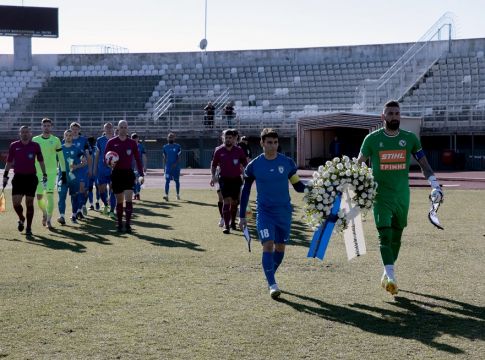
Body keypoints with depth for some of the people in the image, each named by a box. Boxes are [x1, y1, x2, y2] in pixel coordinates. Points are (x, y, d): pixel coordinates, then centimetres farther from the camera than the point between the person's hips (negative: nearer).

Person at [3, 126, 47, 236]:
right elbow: (9, 162, 11)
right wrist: (5, 175, 7)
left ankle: (28, 227, 11)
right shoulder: (14, 146, 4)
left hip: (31, 177, -1)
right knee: (16, 202, -8)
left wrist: (44, 174, 7)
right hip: (18, 176, 1)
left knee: (29, 203, 0)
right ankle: (21, 219, 23)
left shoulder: (35, 146, 2)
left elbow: (40, 161, 11)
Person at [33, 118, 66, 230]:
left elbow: (61, 157, 5)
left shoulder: (56, 140, 2)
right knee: (39, 196, 4)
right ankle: (44, 213, 33)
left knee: (49, 195, -11)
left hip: (52, 172, -2)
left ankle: (49, 219, -3)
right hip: (38, 172, 2)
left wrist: (63, 172, 2)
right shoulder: (35, 140, 5)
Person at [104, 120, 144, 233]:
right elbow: (105, 157, 5)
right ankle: (119, 224, 17)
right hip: (116, 173, 0)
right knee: (119, 201, 6)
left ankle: (128, 224, -10)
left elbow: (138, 159, 8)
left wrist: (141, 174, 2)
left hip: (128, 173, 0)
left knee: (129, 199, -12)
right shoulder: (111, 142, 3)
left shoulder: (132, 143, 5)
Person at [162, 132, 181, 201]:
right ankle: (166, 195, -15)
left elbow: (179, 157, -7)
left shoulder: (177, 146, -2)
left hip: (176, 167, -1)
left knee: (177, 181, 10)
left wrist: (175, 164, -20)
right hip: (168, 167, 1)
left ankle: (178, 195, 23)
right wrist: (166, 165, 9)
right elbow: (164, 157, 12)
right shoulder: (165, 147, 5)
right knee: (167, 181, -9)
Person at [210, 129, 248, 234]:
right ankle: (226, 225, -13)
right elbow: (214, 165, 8)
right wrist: (213, 176, -3)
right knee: (227, 201, -13)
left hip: (236, 179, 2)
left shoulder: (239, 150, -2)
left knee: (234, 202, 11)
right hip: (224, 179, -2)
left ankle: (232, 222, 32)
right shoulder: (219, 150, -2)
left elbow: (245, 164, 6)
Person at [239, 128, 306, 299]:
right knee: (268, 245, -16)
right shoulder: (254, 166, -4)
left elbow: (298, 185, 5)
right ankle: (272, 285, -16)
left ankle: (270, 277, 32)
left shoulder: (287, 163, -2)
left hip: (284, 212, 2)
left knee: (280, 247, 10)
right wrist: (242, 216, 4)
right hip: (264, 212, -2)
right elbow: (245, 190, 5)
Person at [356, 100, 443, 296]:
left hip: (402, 195, 3)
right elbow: (358, 164, 8)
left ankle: (387, 273, 26)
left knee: (396, 236, 10)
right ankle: (390, 276, -18)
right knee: (384, 234, -14)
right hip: (381, 195, -3)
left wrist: (435, 184, 4)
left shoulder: (410, 138, 2)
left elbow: (423, 163, 11)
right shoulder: (372, 139, -3)